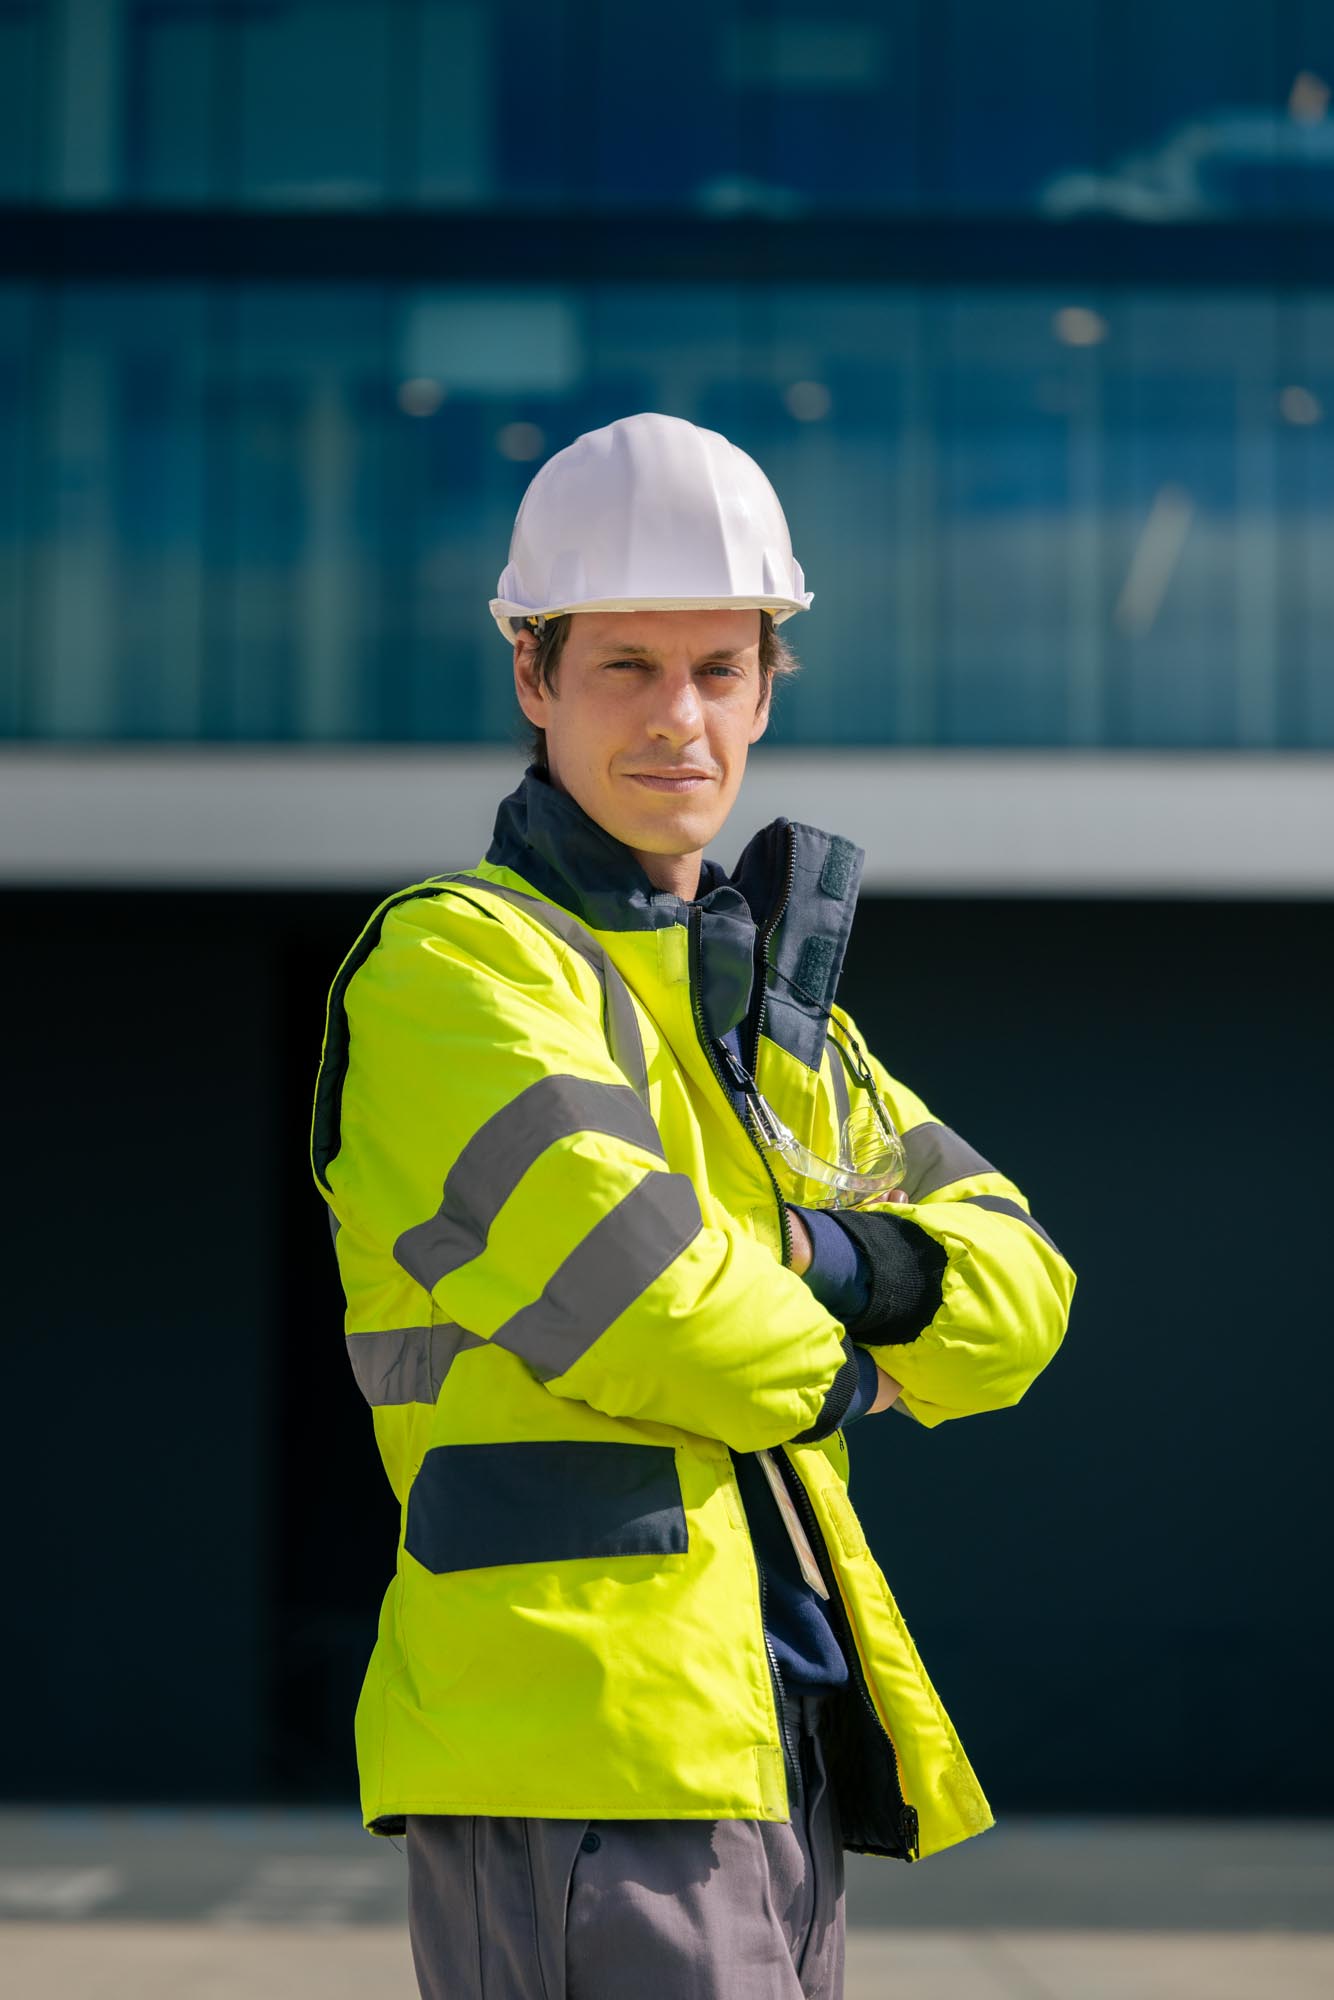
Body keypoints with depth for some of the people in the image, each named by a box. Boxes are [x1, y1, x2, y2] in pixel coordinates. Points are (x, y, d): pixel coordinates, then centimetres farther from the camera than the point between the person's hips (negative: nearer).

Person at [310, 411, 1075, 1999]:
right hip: (580, 1761, -8)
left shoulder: (774, 1006, 21)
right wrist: (839, 1370, -1)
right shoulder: (453, 962, -6)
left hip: (776, 1753, 9)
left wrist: (837, 1261, -7)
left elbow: (1016, 1299, 14)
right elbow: (619, 1282, -20)